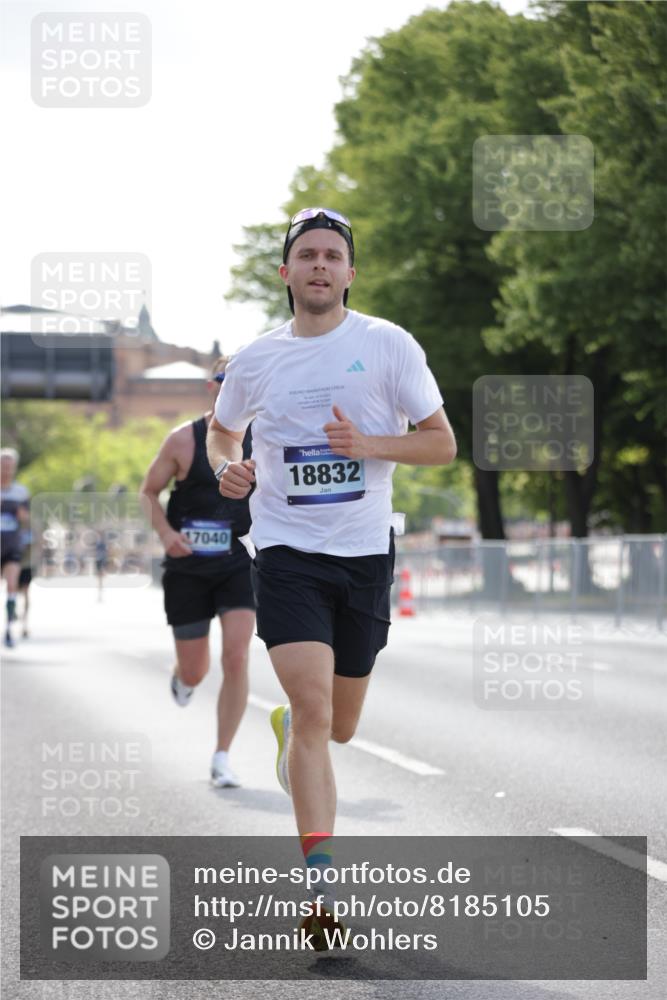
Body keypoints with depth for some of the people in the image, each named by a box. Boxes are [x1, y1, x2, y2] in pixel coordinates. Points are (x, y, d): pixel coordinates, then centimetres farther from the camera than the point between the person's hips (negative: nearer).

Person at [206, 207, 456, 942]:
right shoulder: (255, 359, 3)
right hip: (285, 552, -1)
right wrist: (227, 469, -1)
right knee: (314, 708, -18)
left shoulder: (388, 346, -2)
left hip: (364, 552, 1)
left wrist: (369, 444, -17)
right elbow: (221, 432, 22)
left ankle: (287, 726, 51)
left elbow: (442, 443, 0)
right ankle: (321, 887, -17)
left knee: (338, 728, 12)